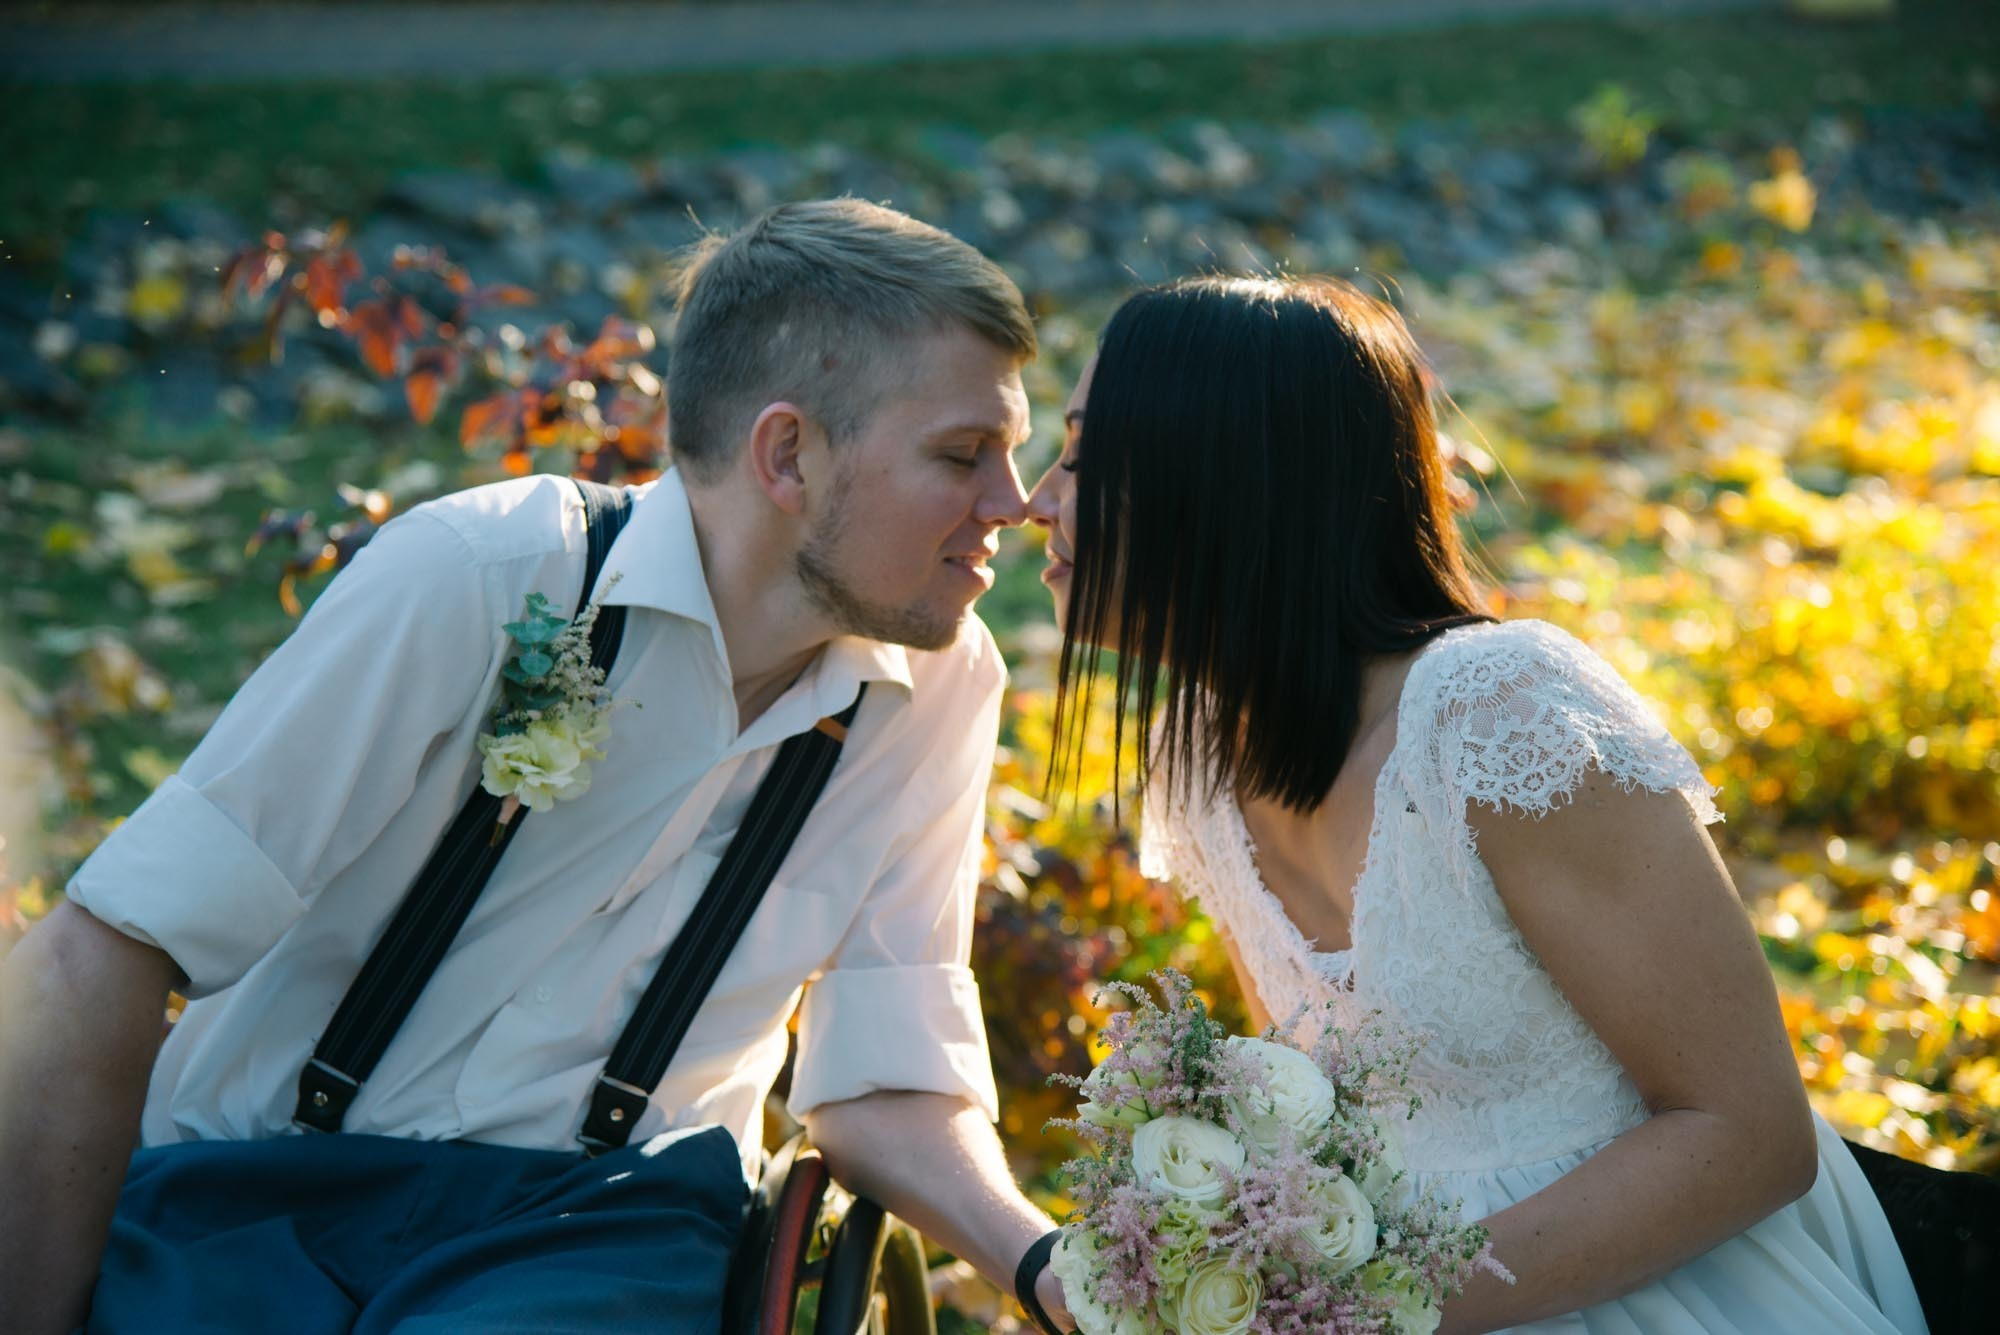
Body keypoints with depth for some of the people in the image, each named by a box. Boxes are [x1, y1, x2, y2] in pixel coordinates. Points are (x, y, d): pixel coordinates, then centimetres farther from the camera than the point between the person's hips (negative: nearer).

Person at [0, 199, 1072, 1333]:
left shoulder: (943, 686, 2)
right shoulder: (472, 578, -12)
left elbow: (887, 1089, 6)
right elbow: (99, 959, -13)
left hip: (604, 1226, 2)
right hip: (251, 1194, -1)